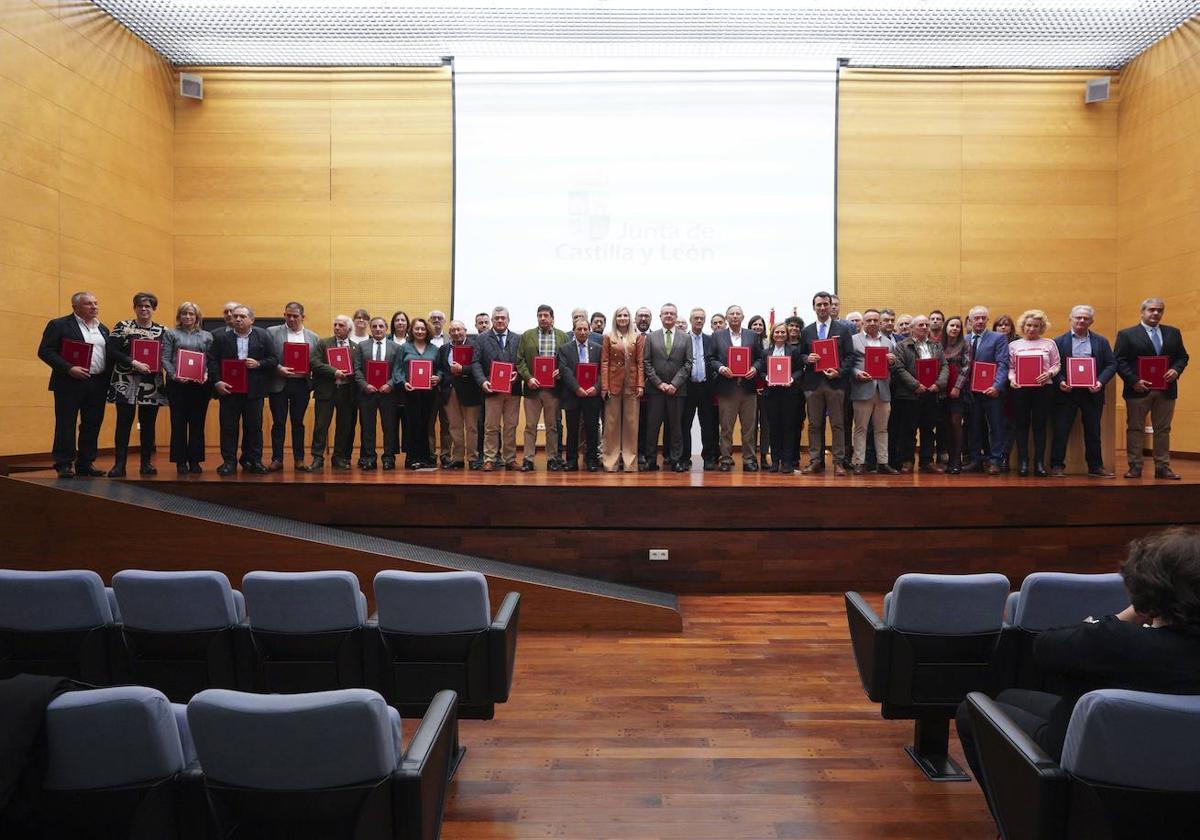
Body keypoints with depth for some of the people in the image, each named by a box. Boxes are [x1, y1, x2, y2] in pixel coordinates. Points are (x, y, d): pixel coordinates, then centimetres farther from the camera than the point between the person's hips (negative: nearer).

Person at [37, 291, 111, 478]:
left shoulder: (103, 329, 17)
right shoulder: (59, 325, -1)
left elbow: (109, 355, 20)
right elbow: (45, 351, -8)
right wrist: (68, 369, -18)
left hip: (98, 384, 5)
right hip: (70, 384, -5)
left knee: (92, 426, 8)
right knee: (66, 425, 0)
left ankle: (86, 463, 16)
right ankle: (64, 465, 6)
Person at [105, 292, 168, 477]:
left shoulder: (163, 331, 9)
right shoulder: (122, 327, 3)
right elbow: (111, 350, -7)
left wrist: (158, 363, -11)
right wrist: (134, 363, -15)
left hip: (152, 385, 2)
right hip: (126, 383, -2)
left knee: (148, 425, 7)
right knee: (124, 423, -3)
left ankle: (146, 463, 15)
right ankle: (119, 464, 2)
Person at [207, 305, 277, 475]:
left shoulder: (263, 337, 5)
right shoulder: (222, 338, 6)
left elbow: (274, 360, 3)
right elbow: (212, 361, 3)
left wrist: (258, 364, -13)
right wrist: (217, 382, -9)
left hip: (254, 391, 0)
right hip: (228, 389, 0)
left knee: (254, 427, 6)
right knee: (228, 427, 4)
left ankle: (253, 461, 16)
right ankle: (229, 462, 11)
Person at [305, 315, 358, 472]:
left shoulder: (356, 347, 11)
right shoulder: (323, 343, 6)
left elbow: (359, 368, 6)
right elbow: (314, 362, -7)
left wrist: (348, 375, -12)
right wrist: (334, 372, -16)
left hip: (347, 392, 2)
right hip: (326, 390, -2)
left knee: (345, 427, 7)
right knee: (321, 425, -2)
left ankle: (340, 457, 18)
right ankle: (318, 459, 2)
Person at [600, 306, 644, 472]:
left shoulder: (638, 338, 8)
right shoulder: (608, 337, 5)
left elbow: (640, 362, 5)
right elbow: (604, 362, 1)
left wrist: (641, 384, -5)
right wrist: (604, 386, -7)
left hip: (631, 384, 1)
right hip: (613, 383, -1)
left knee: (631, 424, 4)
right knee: (611, 423, 2)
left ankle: (629, 461, 11)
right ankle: (611, 461, 8)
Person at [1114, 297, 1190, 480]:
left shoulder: (1173, 333, 13)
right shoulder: (1127, 334, 0)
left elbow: (1182, 356, 14)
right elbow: (1119, 361, -5)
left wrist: (1176, 370, -8)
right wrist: (1134, 381, -15)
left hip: (1166, 389, 3)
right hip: (1139, 389, -3)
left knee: (1163, 430, 7)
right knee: (1135, 429, 2)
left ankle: (1163, 467, 13)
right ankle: (1135, 467, 7)